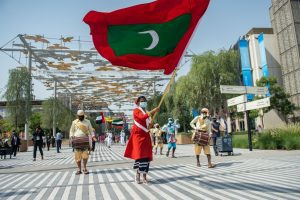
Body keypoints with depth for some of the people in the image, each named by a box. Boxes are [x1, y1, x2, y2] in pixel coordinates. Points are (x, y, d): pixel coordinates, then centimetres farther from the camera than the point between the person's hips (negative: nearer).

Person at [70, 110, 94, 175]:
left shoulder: (87, 122, 8)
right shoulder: (74, 122, 8)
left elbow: (91, 130, 11)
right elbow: (71, 130, 15)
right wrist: (72, 136, -2)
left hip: (85, 140, -1)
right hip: (77, 140, 1)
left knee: (85, 155, -9)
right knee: (78, 156, 0)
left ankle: (84, 168, 7)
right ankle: (79, 169, 11)